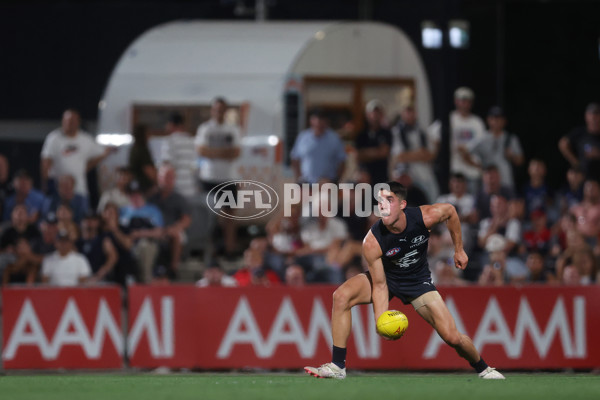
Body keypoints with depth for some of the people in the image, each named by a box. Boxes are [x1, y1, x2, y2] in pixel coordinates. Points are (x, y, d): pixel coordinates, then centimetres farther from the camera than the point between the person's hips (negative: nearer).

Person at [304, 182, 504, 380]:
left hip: (418, 281, 1)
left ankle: (483, 369, 25)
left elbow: (450, 210, -3)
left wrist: (459, 250, 4)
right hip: (385, 277, -1)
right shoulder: (372, 242, -30)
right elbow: (379, 285, -22)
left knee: (452, 338, -9)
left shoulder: (424, 217, -28)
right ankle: (337, 366, -22)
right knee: (341, 296, -29)